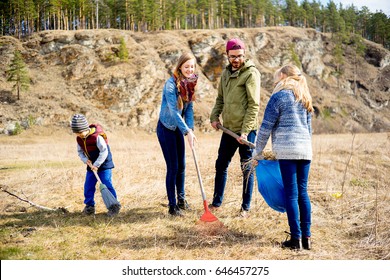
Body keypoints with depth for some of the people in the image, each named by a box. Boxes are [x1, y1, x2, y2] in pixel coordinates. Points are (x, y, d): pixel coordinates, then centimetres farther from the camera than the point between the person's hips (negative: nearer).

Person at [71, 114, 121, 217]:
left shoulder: (97, 137, -25)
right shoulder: (79, 139, -2)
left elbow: (104, 152, -24)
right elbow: (80, 151, 7)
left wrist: (96, 165, -23)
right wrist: (86, 160, -13)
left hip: (104, 164, -7)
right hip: (91, 165, 7)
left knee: (107, 184, -9)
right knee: (88, 186, 7)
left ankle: (114, 205, -1)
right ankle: (89, 206, 20)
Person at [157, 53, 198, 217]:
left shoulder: (190, 83, -1)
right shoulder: (171, 84, -24)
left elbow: (189, 108, 1)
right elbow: (173, 111, -31)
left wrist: (190, 129, -11)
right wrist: (187, 131, -36)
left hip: (178, 128, 7)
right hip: (166, 128, -7)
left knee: (181, 166, 14)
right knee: (173, 167, -6)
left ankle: (181, 198, 31)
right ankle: (172, 206, 3)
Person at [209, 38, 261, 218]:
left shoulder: (251, 73, -12)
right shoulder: (226, 73, 12)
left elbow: (254, 105, -17)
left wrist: (245, 132, -22)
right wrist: (214, 117, 6)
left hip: (246, 130, -7)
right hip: (228, 129, 7)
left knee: (247, 169, 4)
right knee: (221, 165, 14)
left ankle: (245, 207, 15)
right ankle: (216, 203, 28)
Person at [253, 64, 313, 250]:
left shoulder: (279, 96, -3)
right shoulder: (304, 98, 19)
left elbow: (266, 127, -3)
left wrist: (258, 151, 4)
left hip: (286, 149, -6)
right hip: (305, 149, 6)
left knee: (291, 194, -4)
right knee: (302, 192, 9)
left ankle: (296, 239, -4)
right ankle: (306, 237, 9)